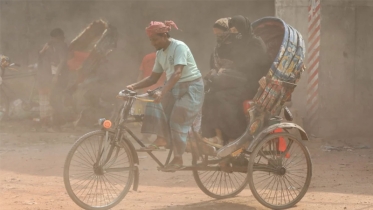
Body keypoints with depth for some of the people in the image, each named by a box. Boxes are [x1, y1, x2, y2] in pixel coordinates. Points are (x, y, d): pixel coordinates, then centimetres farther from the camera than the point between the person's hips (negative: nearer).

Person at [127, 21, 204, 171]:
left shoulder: (179, 47, -18)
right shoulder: (160, 53, 7)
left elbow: (178, 73, -30)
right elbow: (153, 78, 11)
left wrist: (163, 92, -42)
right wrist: (134, 86, -3)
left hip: (191, 88, -8)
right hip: (174, 89, 8)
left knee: (177, 121, -16)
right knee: (154, 106, -15)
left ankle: (178, 159, -10)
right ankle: (160, 138, -13)